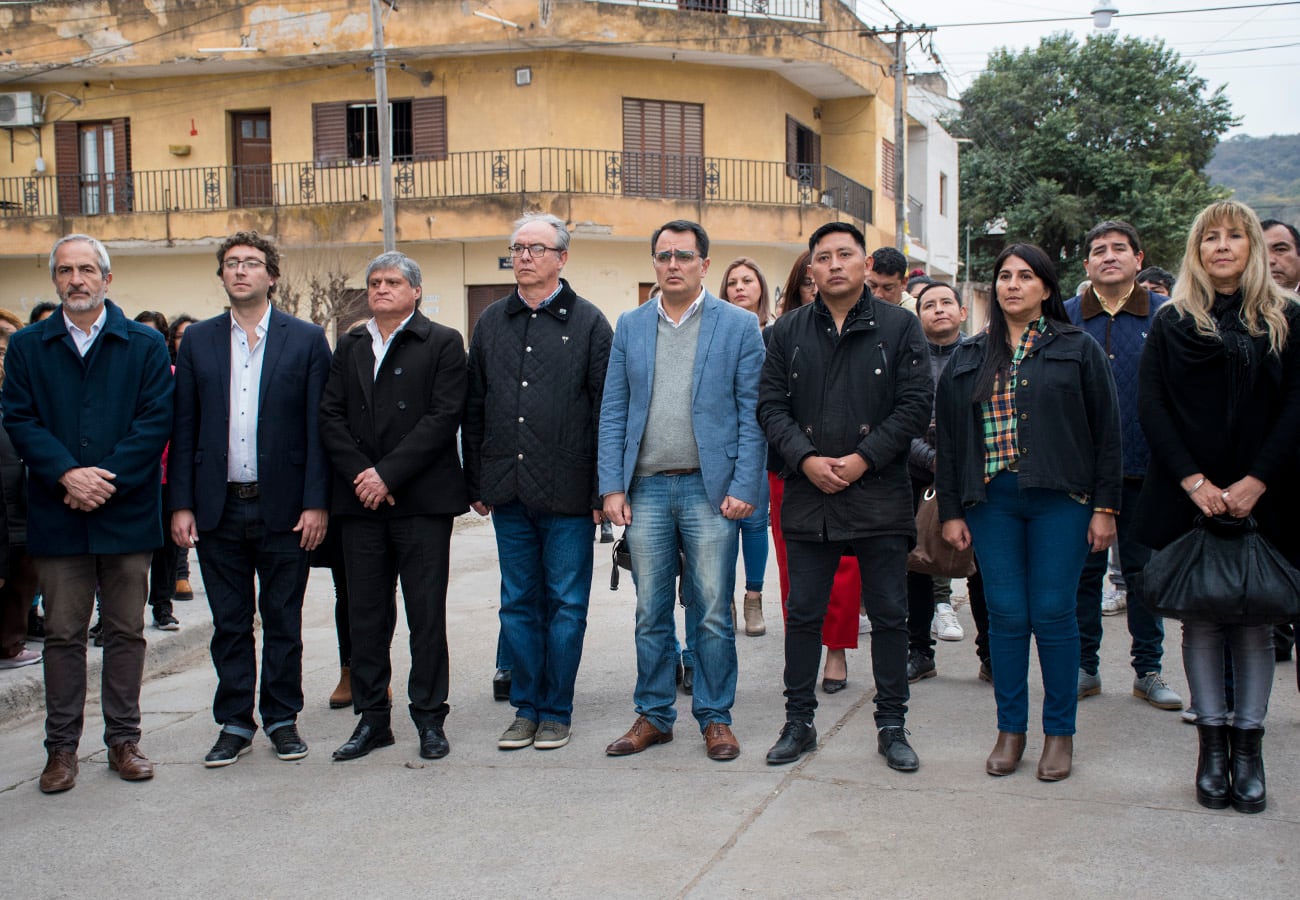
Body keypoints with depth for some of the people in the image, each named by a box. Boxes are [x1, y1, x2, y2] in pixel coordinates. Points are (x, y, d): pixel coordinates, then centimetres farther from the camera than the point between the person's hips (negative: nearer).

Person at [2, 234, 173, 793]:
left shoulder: (145, 345, 5)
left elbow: (156, 419, -4)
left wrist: (106, 479, -14)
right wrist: (67, 474, -16)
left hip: (126, 511, 0)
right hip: (56, 515, 1)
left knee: (126, 631, 6)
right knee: (63, 634, 6)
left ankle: (123, 740, 17)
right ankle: (62, 747, 14)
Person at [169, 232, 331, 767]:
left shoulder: (306, 340, 1)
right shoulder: (198, 341, 8)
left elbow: (318, 426, -2)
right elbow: (183, 428, 7)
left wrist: (316, 502, -8)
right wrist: (181, 504, 0)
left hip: (283, 507, -2)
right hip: (218, 507, 2)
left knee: (283, 621, 8)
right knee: (229, 623, 9)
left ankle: (282, 719, 20)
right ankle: (235, 723, 19)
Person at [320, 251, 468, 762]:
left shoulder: (442, 343, 1)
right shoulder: (349, 347, 15)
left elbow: (443, 417, -9)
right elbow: (330, 416, 7)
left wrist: (388, 474, -14)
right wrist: (358, 474, -8)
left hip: (421, 499, -4)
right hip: (361, 503, 4)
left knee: (426, 614, 1)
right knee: (365, 615, 8)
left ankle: (429, 719, 12)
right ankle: (372, 719, 17)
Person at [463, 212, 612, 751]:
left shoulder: (587, 322, 0)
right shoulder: (491, 323, 12)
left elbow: (605, 411, -4)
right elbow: (474, 409, 13)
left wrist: (602, 489, -8)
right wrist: (475, 483, 8)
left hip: (567, 492, -4)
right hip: (508, 490, 4)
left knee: (565, 606, 4)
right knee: (518, 604, 10)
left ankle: (556, 711, 15)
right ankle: (526, 708, 20)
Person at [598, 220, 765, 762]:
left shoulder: (739, 326, 2)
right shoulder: (630, 327, 11)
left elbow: (751, 413, -1)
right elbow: (613, 412, 9)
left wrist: (744, 488, -9)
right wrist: (612, 486, 0)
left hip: (710, 490, -3)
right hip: (646, 489, 3)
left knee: (714, 613, 2)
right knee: (650, 614, 9)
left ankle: (715, 718, 15)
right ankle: (653, 716, 20)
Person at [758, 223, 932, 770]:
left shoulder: (899, 327, 3)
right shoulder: (788, 331, 9)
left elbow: (916, 404, -3)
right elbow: (771, 406, 5)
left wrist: (863, 459, -12)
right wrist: (806, 459, -10)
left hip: (881, 494, -1)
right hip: (807, 495, 2)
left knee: (889, 615, 5)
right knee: (803, 614, 7)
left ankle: (892, 726, 16)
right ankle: (799, 723, 18)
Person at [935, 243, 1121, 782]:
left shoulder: (1078, 349, 4)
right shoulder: (968, 358, 11)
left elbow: (1106, 430, 3)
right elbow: (949, 437, 11)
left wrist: (1105, 508, -2)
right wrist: (950, 510, 6)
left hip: (1059, 500, -2)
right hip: (990, 501, 2)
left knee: (1052, 613, 0)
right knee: (1005, 615, 4)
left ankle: (1060, 732, 14)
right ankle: (1010, 729, 16)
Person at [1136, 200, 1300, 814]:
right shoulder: (1171, 322, 8)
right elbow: (1150, 405, 1)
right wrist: (1192, 480, -11)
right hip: (1190, 497, 0)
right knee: (1201, 617, 3)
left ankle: (1249, 746, 8)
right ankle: (1211, 743, 10)